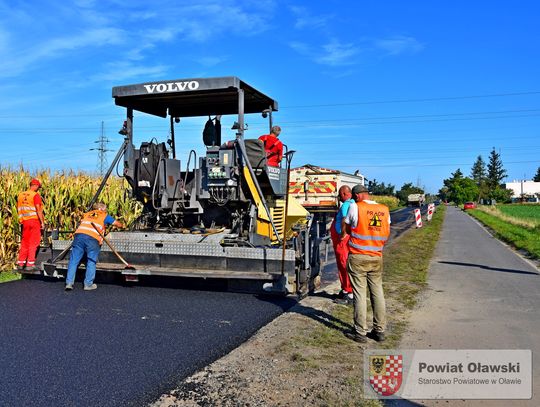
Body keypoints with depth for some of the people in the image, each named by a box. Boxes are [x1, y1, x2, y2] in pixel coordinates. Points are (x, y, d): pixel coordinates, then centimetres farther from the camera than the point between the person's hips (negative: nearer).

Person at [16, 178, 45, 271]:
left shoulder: (21, 195, 12)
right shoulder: (36, 195, -9)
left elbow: (18, 209, 14)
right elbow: (38, 210, -15)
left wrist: (22, 220, 19)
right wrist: (42, 222, -11)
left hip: (25, 221, 6)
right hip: (35, 220, -6)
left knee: (24, 243, 13)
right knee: (33, 243, -1)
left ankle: (20, 264, 15)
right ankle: (30, 264, -1)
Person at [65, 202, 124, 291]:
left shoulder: (87, 214, 30)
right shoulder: (104, 216, 22)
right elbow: (118, 224, 26)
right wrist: (122, 225, 49)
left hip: (79, 234, 3)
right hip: (93, 238, -3)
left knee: (74, 260, 8)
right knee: (91, 262, 8)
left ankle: (69, 283, 7)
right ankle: (88, 284, 10)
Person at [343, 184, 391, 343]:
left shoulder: (355, 207, -9)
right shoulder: (384, 210, 4)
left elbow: (346, 228, 2)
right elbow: (387, 234, 10)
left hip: (358, 257, -4)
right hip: (376, 258, 4)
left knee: (359, 294, 1)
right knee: (377, 293, 11)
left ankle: (360, 332, 6)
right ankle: (379, 331, 17)